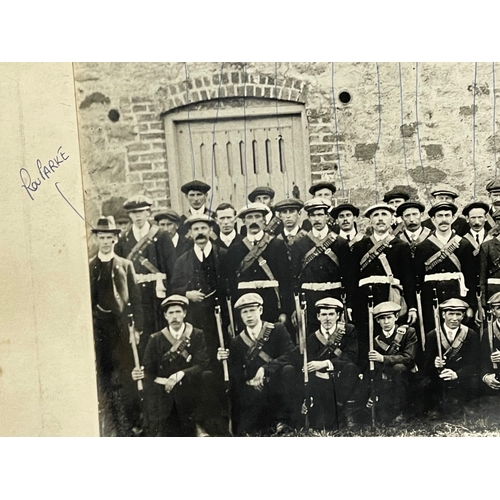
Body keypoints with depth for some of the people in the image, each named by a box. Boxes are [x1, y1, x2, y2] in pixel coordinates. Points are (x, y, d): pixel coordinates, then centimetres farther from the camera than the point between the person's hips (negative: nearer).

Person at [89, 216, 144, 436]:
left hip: (121, 325, -1)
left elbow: (135, 298, 4)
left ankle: (134, 424, 12)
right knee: (104, 378, 4)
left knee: (126, 375, 0)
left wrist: (137, 327, -3)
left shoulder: (126, 265, 8)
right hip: (98, 326, 1)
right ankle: (115, 425, 14)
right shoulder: (88, 267, 9)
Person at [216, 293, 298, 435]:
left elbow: (289, 356, -13)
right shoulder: (237, 342, 8)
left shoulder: (278, 330, 1)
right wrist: (225, 360, -15)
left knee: (288, 370, -33)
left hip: (278, 385, -1)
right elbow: (236, 375, 4)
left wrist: (264, 368, -24)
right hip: (255, 394, 1)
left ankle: (284, 419, -16)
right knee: (242, 433, -15)